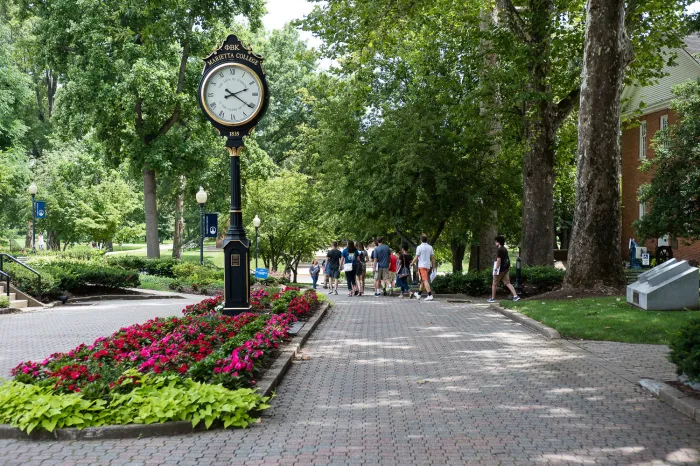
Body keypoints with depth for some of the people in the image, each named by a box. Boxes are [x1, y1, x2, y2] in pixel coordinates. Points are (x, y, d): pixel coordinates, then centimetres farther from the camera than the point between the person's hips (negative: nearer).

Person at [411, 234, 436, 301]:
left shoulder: (419, 247, -9)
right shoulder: (430, 247, 6)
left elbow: (416, 258, -8)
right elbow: (432, 257, 7)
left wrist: (412, 263, 7)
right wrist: (433, 265, 15)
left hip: (422, 266, -6)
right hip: (428, 266, 6)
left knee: (425, 281, -10)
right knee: (423, 281, 17)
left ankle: (430, 295, -20)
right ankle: (418, 294, 30)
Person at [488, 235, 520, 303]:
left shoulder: (499, 250, -15)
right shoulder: (505, 249, 14)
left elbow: (499, 260, -21)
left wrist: (495, 270, -20)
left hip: (500, 269, -8)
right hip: (506, 269, 8)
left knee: (494, 284, 4)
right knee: (507, 283, 6)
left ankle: (493, 298, 10)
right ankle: (515, 296, -6)